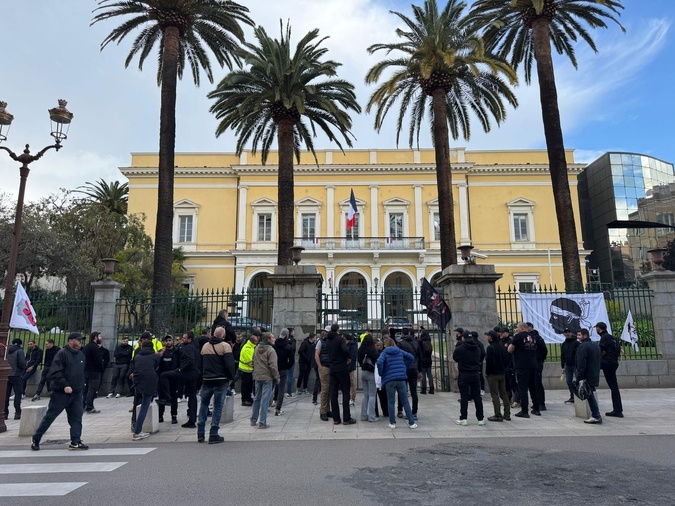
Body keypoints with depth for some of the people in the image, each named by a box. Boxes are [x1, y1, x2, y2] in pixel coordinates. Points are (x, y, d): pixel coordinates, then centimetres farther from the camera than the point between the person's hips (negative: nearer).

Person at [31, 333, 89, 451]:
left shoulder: (81, 355, 12)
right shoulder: (62, 353, -11)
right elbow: (56, 372, -18)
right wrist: (64, 385, -25)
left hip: (77, 393, 6)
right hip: (61, 392, -6)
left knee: (76, 417, 4)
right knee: (50, 416, 4)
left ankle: (76, 442, 8)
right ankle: (35, 439, 21)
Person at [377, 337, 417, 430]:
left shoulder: (384, 352, -1)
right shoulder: (400, 351, 9)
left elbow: (379, 362, -18)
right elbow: (411, 358, 8)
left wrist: (381, 373, -4)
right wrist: (405, 367, 15)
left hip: (389, 380, -2)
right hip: (401, 378, 2)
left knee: (391, 402, 8)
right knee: (405, 401, 8)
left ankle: (392, 423, 9)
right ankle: (411, 423, 8)